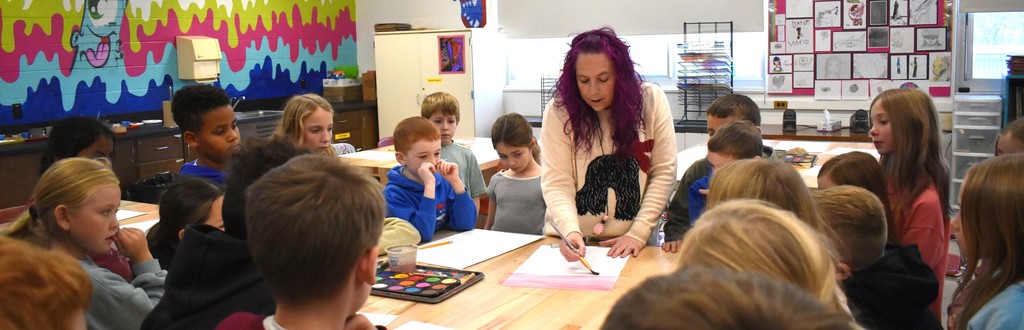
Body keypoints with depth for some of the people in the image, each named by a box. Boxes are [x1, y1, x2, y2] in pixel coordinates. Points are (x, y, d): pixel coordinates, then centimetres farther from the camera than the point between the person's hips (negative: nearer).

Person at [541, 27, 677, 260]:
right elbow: (556, 182, -7)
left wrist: (638, 233, -6)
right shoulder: (559, 111, -5)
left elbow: (663, 172, 0)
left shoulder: (651, 101, -2)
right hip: (572, 240, 0)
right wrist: (570, 231, -23)